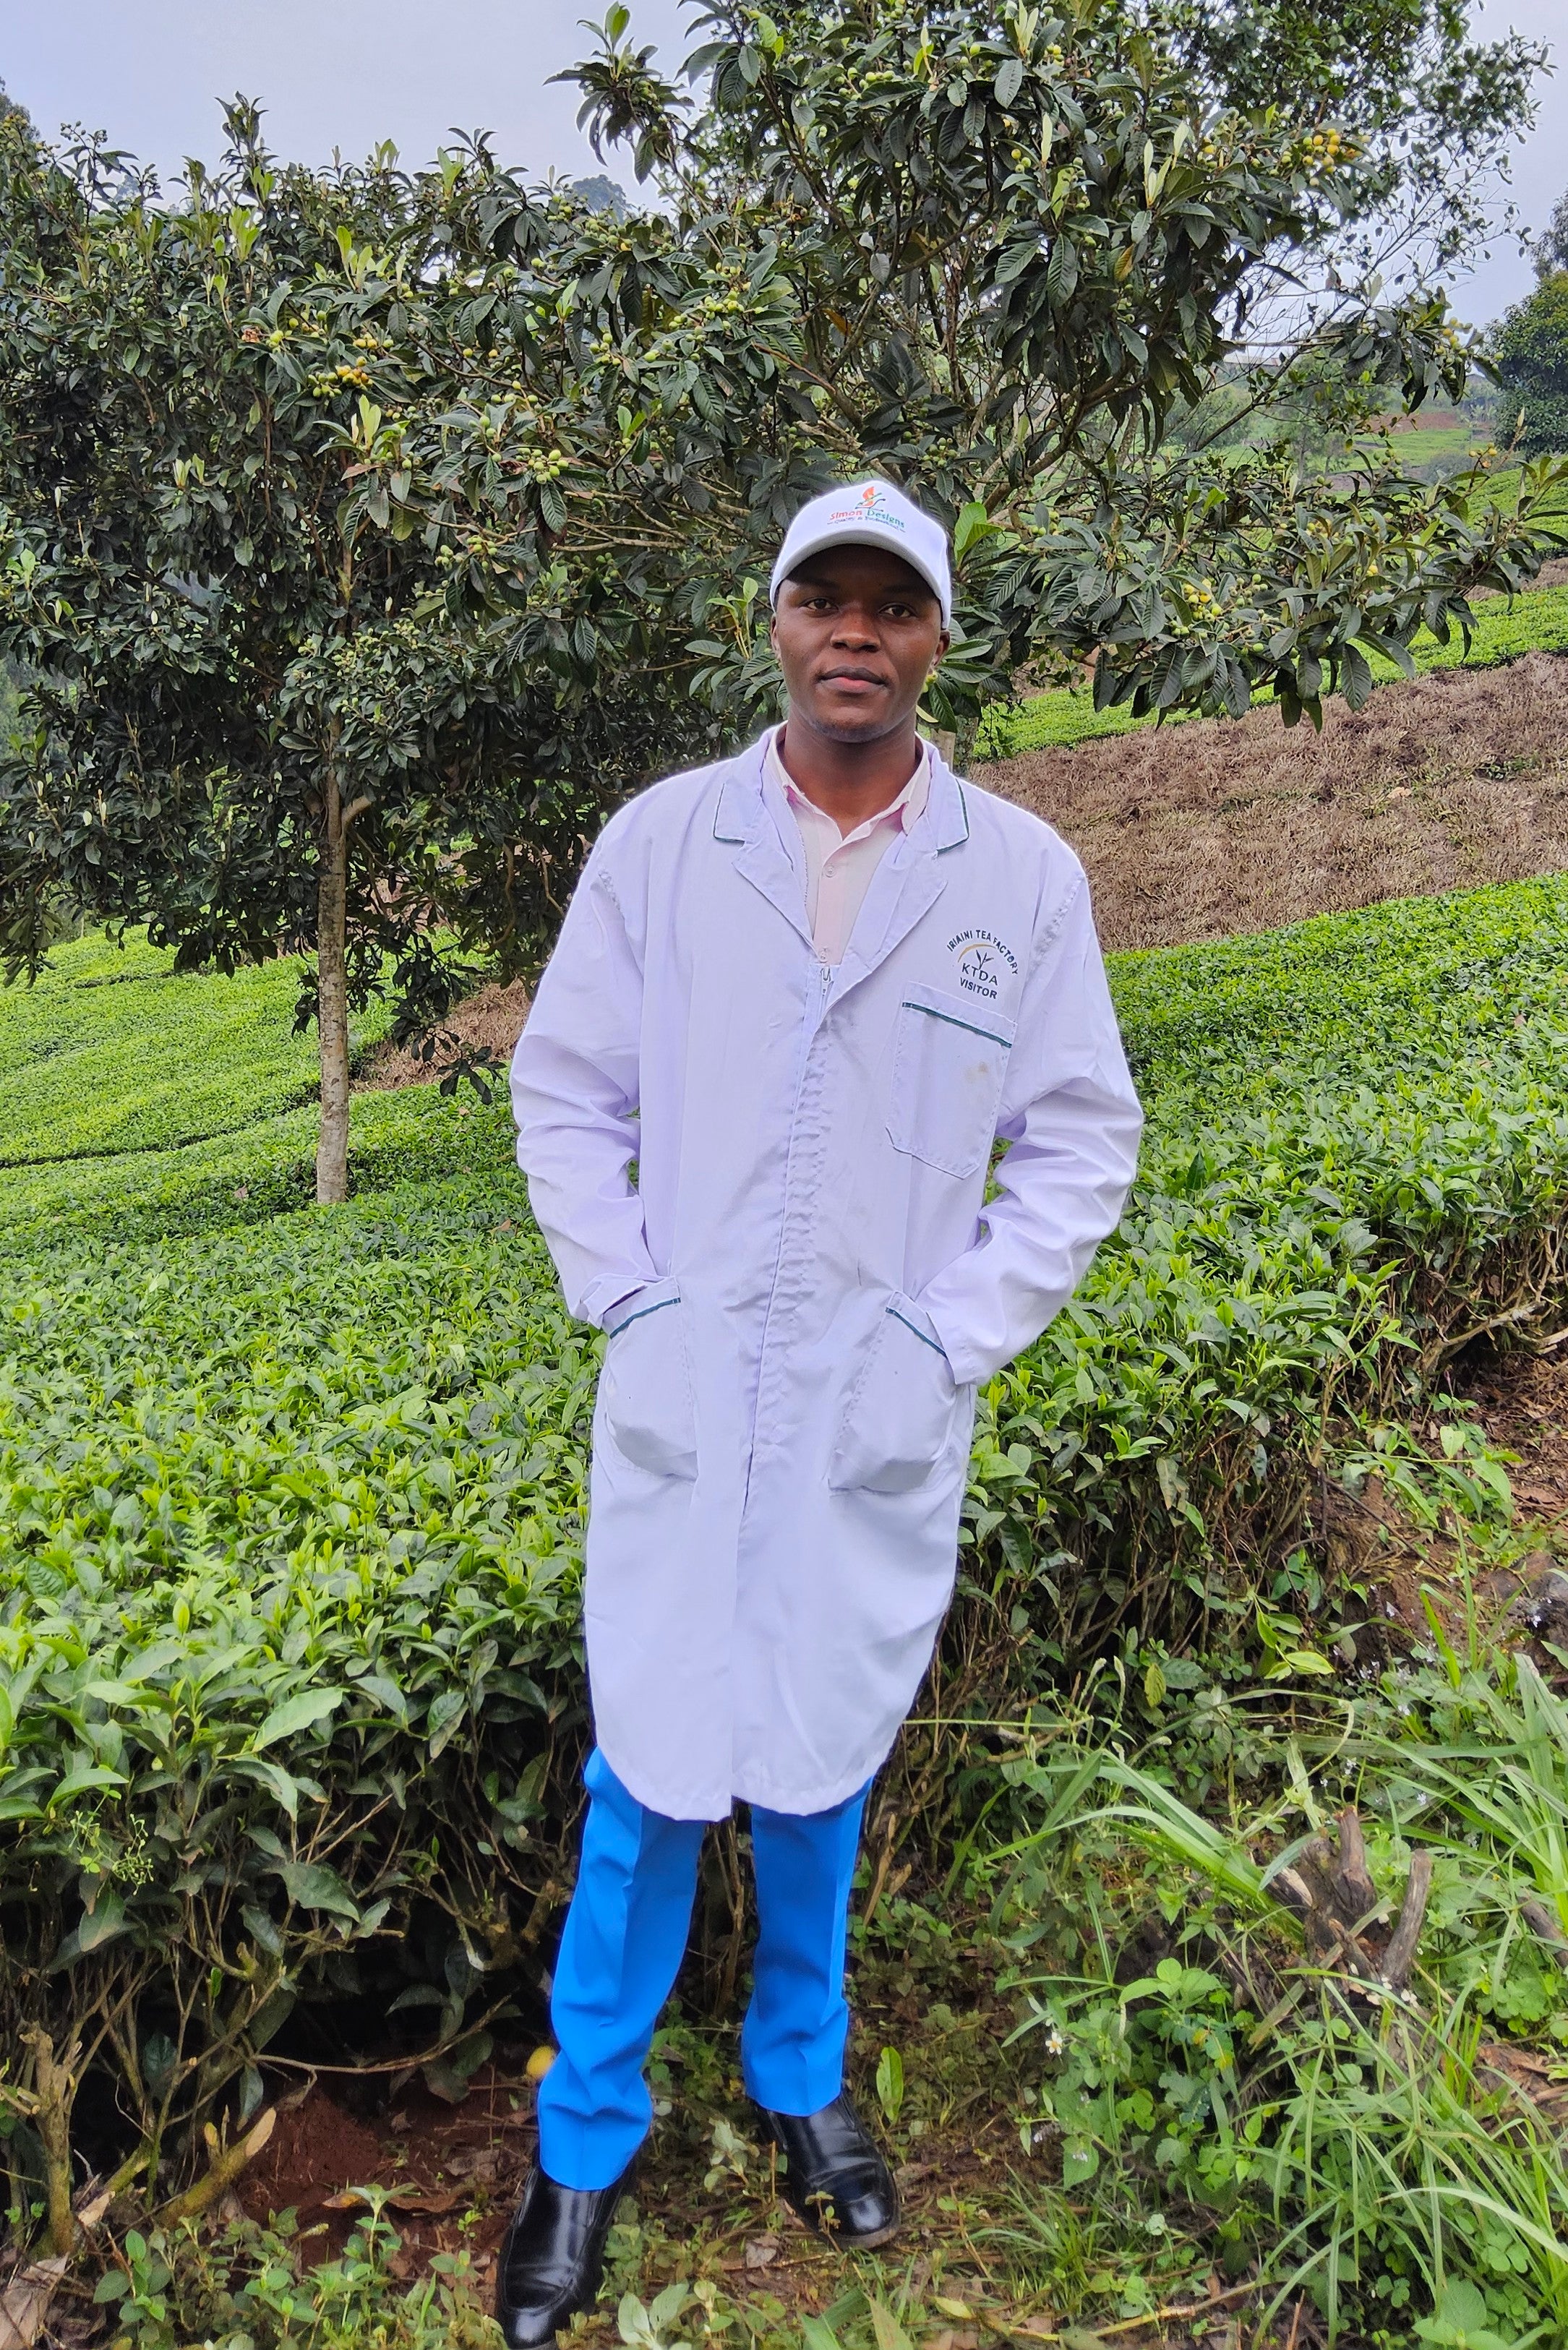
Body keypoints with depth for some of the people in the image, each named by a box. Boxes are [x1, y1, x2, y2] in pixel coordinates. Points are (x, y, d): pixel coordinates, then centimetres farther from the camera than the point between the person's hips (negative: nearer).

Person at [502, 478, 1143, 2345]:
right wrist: (625, 1300, -2)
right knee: (650, 1774, 6)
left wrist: (958, 1343, -3)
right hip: (683, 1400, 0)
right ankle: (587, 2136, 28)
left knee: (824, 1767, 15)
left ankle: (800, 2081, 40)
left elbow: (1081, 1139, 3)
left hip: (884, 1418, 1)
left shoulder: (1025, 876, -2)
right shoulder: (658, 841, -1)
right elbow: (564, 1090, 5)